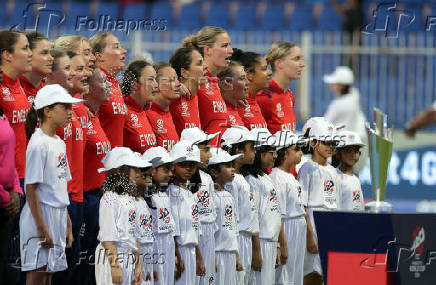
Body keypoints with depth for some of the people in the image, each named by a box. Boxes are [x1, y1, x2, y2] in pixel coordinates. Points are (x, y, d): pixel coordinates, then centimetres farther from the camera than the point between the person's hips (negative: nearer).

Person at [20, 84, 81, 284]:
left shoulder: (59, 143, 13)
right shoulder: (38, 144, -13)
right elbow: (31, 189, -16)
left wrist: (68, 226, 17)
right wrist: (41, 228, -20)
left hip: (58, 218, 9)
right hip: (41, 216, -9)